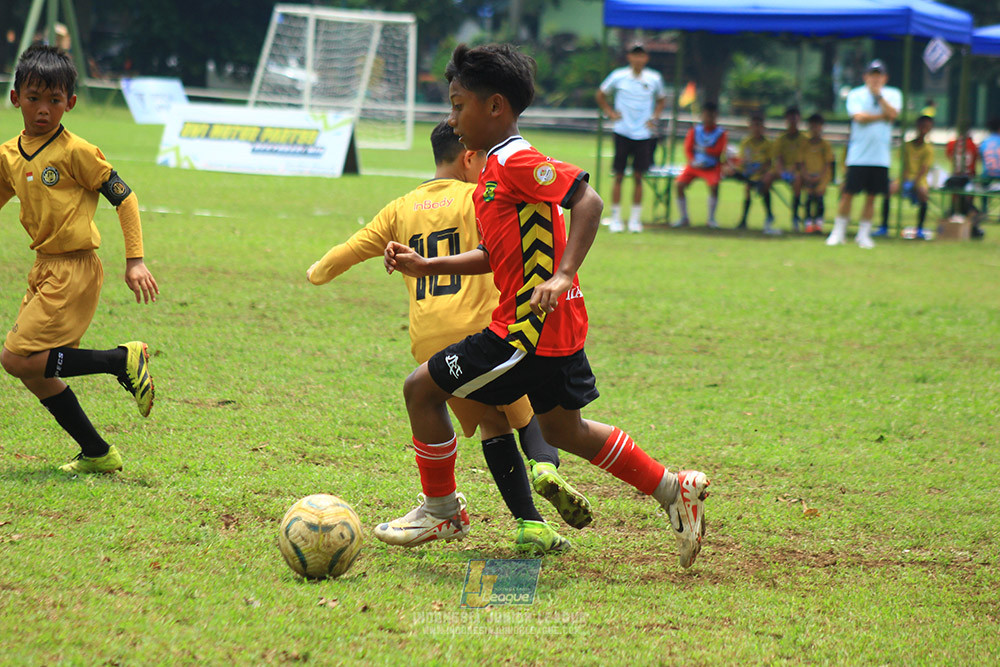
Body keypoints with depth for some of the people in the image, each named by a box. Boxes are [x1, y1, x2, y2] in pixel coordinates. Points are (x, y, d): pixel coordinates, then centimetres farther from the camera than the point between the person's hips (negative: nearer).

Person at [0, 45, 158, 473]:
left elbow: (124, 197, -8)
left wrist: (135, 261, -12)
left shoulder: (76, 152, -12)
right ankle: (97, 454, 17)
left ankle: (125, 361, -6)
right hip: (44, 269, 8)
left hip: (74, 270, -8)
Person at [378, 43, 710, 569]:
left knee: (421, 388, -2)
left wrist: (562, 275, -31)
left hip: (530, 329, -10)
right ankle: (672, 491, 23)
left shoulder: (515, 162, -15)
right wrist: (426, 267, 17)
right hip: (556, 330, 10)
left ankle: (442, 511, 11)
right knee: (563, 431, 21)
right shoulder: (498, 169, 16)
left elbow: (587, 202, -25)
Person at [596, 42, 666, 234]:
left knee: (638, 177, 2)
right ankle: (615, 218, 6)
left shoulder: (654, 79, 2)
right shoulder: (618, 76, -2)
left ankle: (635, 219, 10)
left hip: (644, 134, 1)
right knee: (619, 176, -1)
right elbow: (601, 94, 13)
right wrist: (610, 113, 3)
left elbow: (661, 99, 20)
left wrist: (655, 117, 6)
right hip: (623, 132, -1)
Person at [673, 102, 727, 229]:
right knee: (680, 184, -18)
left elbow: (718, 151, -9)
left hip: (712, 167, -2)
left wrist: (703, 149, -13)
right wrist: (693, 161, -17)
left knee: (714, 185, -30)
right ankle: (684, 218, -5)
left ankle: (711, 218, -15)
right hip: (695, 165, 2)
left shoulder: (720, 133, -1)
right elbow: (688, 148, -1)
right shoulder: (695, 130, 4)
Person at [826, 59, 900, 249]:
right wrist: (883, 116, -7)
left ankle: (864, 234, 14)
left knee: (872, 196, 5)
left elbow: (893, 114, -9)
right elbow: (859, 117, -13)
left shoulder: (893, 95, 9)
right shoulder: (855, 95, 3)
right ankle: (839, 232, 7)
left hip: (880, 157, 2)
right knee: (848, 193, -3)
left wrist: (878, 95, -13)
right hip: (858, 155, -2)